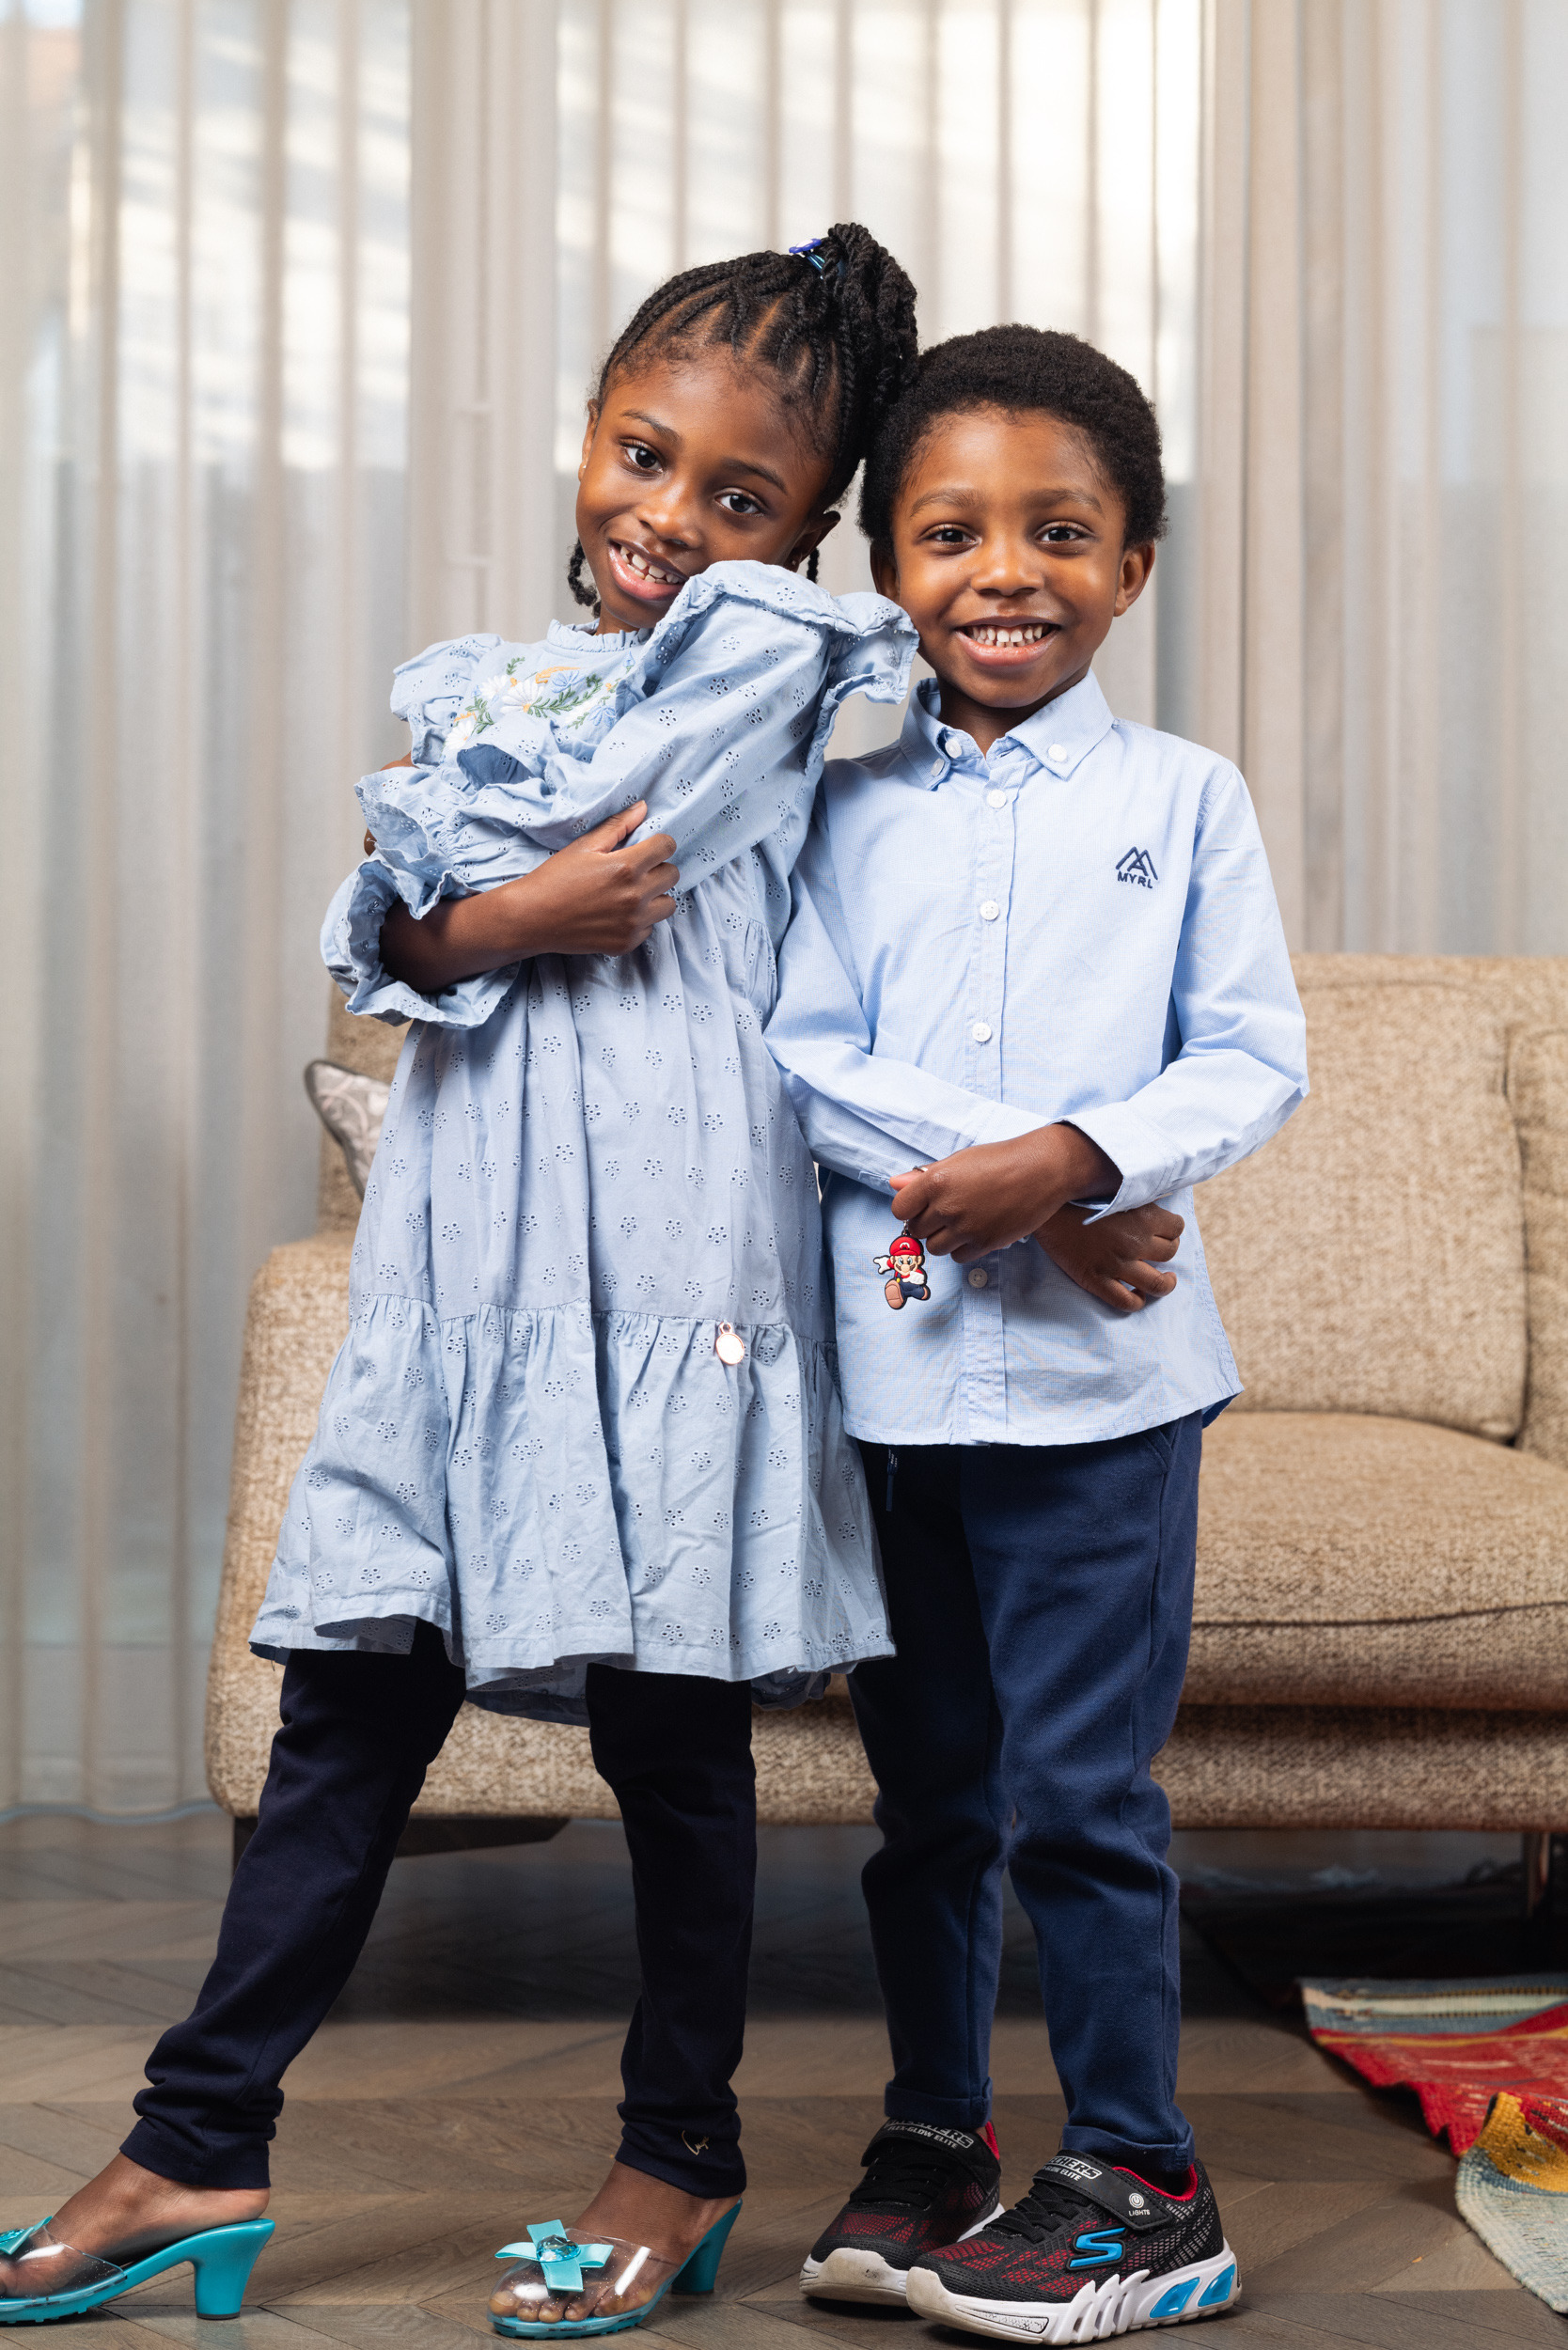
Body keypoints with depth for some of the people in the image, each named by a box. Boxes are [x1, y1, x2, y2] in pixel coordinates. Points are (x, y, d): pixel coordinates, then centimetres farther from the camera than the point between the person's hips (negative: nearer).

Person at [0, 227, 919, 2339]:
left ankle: (684, 2156, 19)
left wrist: (456, 899, 3)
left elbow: (599, 813, -11)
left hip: (667, 1233, -5)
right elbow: (379, 936, 5)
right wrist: (510, 922, -13)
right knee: (355, 1685, 6)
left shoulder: (767, 650, 2)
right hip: (468, 1233, 5)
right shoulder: (485, 678, 17)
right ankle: (201, 2144, 12)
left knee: (671, 1707, 4)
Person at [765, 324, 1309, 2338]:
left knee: (1080, 1791, -1)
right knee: (925, 1784, 13)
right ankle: (933, 2132, 29)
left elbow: (1255, 1060, -1)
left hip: (1102, 1380, -2)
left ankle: (1137, 2179, 12)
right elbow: (801, 1053, -2)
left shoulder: (1183, 797, 4)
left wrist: (1082, 1157, -19)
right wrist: (1007, 1195, -15)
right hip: (888, 1365, 2)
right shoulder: (848, 806, 7)